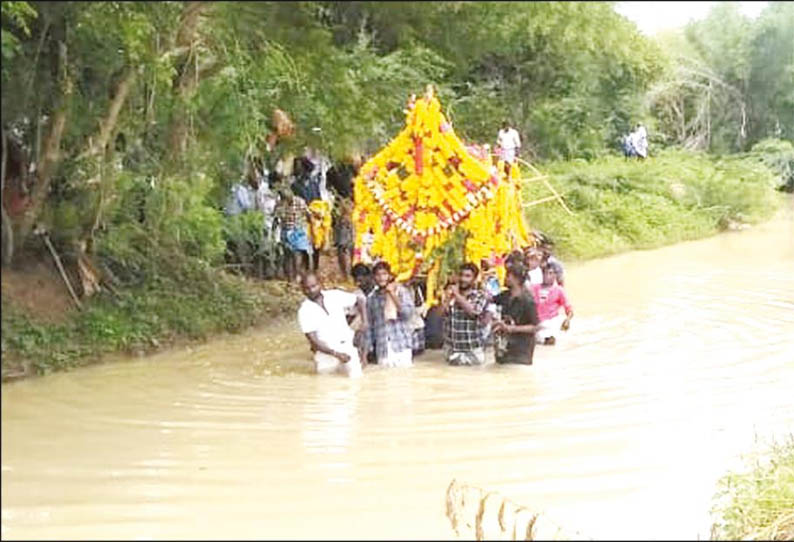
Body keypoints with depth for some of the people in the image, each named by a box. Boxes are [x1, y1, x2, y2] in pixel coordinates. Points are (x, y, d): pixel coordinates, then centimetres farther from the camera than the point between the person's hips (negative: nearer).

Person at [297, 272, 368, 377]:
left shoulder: (335, 295, -1)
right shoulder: (304, 311, -8)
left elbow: (358, 302, 12)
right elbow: (313, 341, -13)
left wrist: (365, 324, -2)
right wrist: (336, 354, -23)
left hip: (346, 346, 1)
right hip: (325, 351, -1)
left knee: (355, 376, -13)